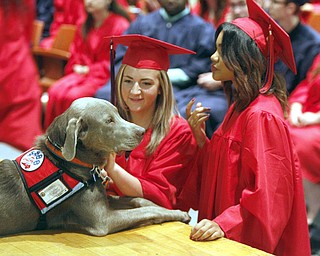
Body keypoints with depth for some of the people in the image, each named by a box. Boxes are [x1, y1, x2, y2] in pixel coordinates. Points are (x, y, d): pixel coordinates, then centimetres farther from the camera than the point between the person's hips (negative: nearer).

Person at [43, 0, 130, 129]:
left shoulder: (120, 25, -7)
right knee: (55, 92, -20)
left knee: (73, 96, -29)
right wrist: (77, 67, 1)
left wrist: (88, 69, -11)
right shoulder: (85, 26, 16)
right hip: (81, 73, 6)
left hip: (103, 76, -6)